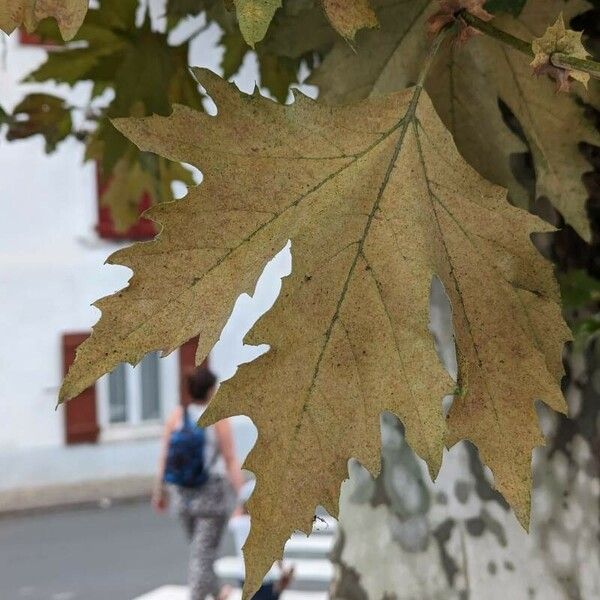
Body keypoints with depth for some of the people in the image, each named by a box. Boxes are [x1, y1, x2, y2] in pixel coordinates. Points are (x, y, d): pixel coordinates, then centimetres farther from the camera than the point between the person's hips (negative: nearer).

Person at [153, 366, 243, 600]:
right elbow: (230, 460, -13)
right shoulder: (218, 419, -11)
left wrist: (160, 491, 8)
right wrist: (240, 496, -10)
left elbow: (165, 458, -1)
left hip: (183, 493, 5)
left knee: (199, 547, 23)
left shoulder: (176, 416, -2)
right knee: (203, 555, -2)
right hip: (214, 493, -5)